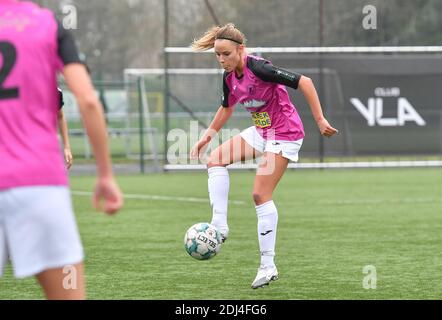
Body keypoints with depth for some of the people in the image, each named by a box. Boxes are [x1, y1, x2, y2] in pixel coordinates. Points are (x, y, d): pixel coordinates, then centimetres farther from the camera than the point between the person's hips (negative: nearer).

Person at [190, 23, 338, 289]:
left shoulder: (259, 69, -25)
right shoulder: (230, 77, 1)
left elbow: (304, 82, -25)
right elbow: (227, 107, 22)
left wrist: (320, 121, -25)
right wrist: (208, 135, 19)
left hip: (285, 134, -8)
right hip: (262, 132, 9)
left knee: (261, 194, -12)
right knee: (215, 159, -3)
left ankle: (268, 266, -6)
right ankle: (219, 226, -6)